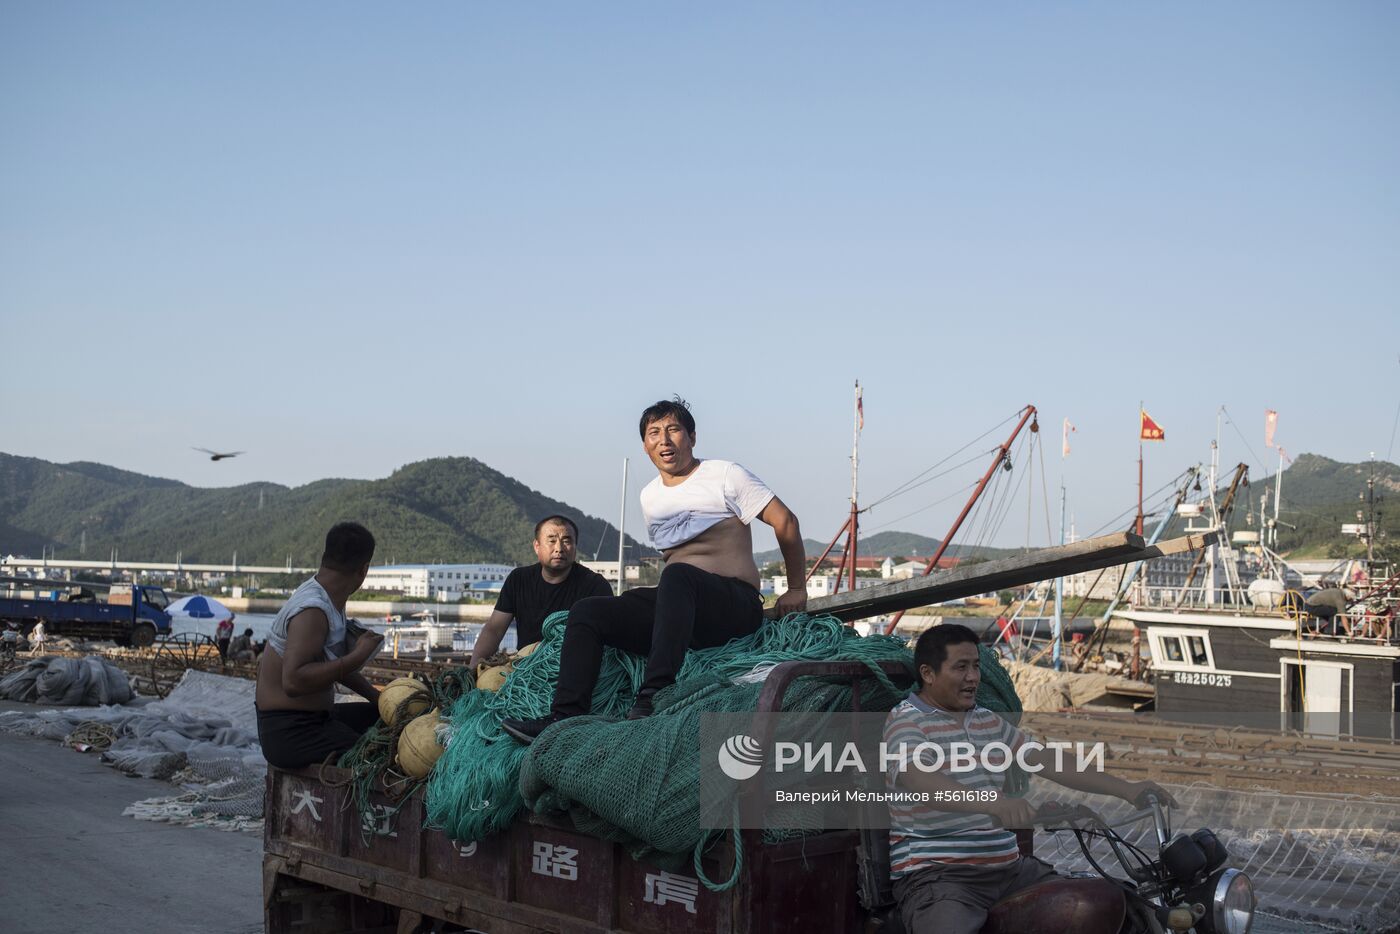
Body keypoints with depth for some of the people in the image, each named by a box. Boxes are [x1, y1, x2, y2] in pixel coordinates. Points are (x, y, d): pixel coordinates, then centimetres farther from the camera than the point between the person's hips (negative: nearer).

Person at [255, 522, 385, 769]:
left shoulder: (330, 600, 10)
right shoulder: (312, 610, -21)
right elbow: (293, 681, -32)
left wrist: (378, 698, 16)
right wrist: (357, 657, -26)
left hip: (313, 717, 11)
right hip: (289, 732, -11)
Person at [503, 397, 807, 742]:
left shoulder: (724, 475, 1)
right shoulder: (650, 496, 19)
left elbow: (785, 521, 1)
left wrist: (797, 590, 1)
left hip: (735, 604, -6)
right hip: (682, 610, 6)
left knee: (677, 575, -39)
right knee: (586, 611, -11)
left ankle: (654, 696, -48)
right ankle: (565, 716, -25)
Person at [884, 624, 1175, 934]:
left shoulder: (990, 722, 18)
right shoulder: (906, 722, -7)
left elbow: (1049, 763, 17)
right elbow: (921, 782, -27)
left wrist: (1126, 789, 8)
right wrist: (991, 802, -44)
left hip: (1010, 868, 8)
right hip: (936, 874, -7)